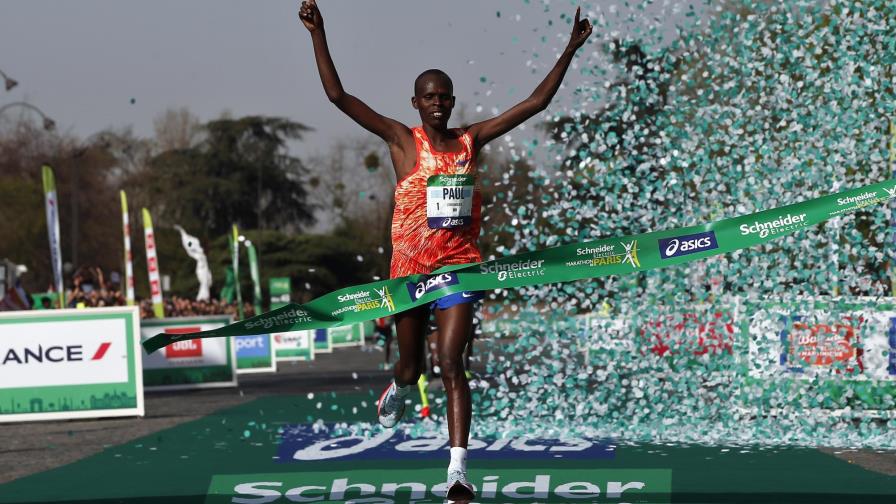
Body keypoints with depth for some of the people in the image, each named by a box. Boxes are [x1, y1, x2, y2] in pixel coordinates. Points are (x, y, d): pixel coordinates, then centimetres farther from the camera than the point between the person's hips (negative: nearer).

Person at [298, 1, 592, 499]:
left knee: (451, 363, -12)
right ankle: (397, 391, 52)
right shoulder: (403, 139, -3)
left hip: (461, 265, 1)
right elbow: (338, 95, -11)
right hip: (410, 266, -1)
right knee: (411, 367, 13)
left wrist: (570, 50, 5)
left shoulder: (471, 140, 6)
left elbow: (537, 102, 8)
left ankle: (459, 471, -16)